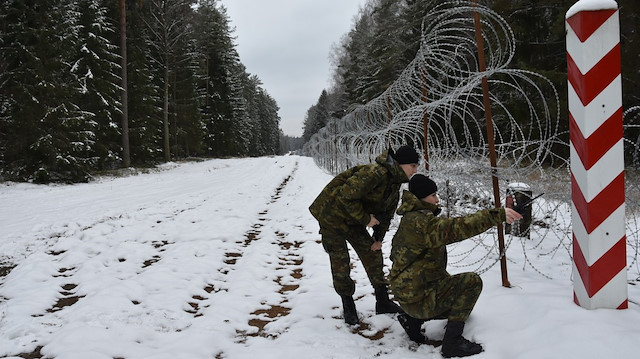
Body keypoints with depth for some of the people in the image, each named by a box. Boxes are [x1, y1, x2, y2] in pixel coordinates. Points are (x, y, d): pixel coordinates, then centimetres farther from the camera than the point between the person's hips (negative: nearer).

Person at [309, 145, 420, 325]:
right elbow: (346, 196, -36)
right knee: (340, 262, -2)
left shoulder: (394, 182, -1)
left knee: (372, 254, 7)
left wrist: (379, 237, 7)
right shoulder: (375, 173, -32)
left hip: (353, 220, 9)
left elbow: (387, 211, 11)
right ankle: (348, 306, 15)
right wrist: (365, 218, -25)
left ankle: (383, 302, 18)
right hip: (331, 215, -9)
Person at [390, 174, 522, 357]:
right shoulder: (421, 222, -23)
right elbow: (457, 228, -37)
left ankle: (413, 319, 14)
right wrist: (498, 214, -40)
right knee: (472, 282, -12)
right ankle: (452, 342, -9)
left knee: (460, 301, 24)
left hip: (407, 292, 11)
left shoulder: (410, 219, 12)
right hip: (419, 298, -10)